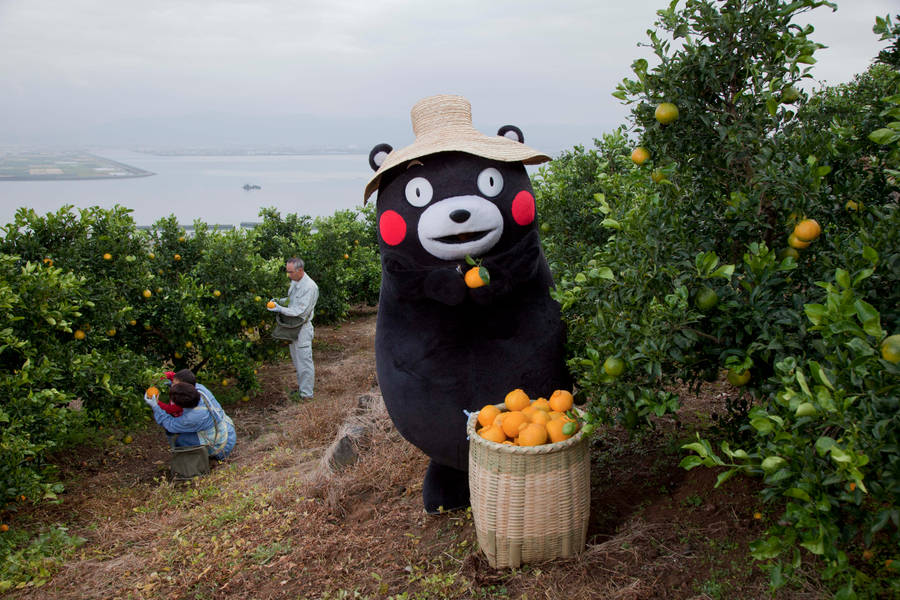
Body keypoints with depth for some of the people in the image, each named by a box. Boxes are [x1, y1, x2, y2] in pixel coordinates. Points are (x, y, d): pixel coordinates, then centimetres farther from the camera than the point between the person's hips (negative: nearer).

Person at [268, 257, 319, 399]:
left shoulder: (310, 287, -22)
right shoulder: (294, 281, 6)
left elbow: (300, 311, -23)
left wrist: (280, 309, -22)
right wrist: (279, 301, 3)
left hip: (302, 327, -9)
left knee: (304, 359, -3)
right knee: (296, 359, 19)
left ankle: (307, 393, 5)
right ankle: (301, 384, 35)